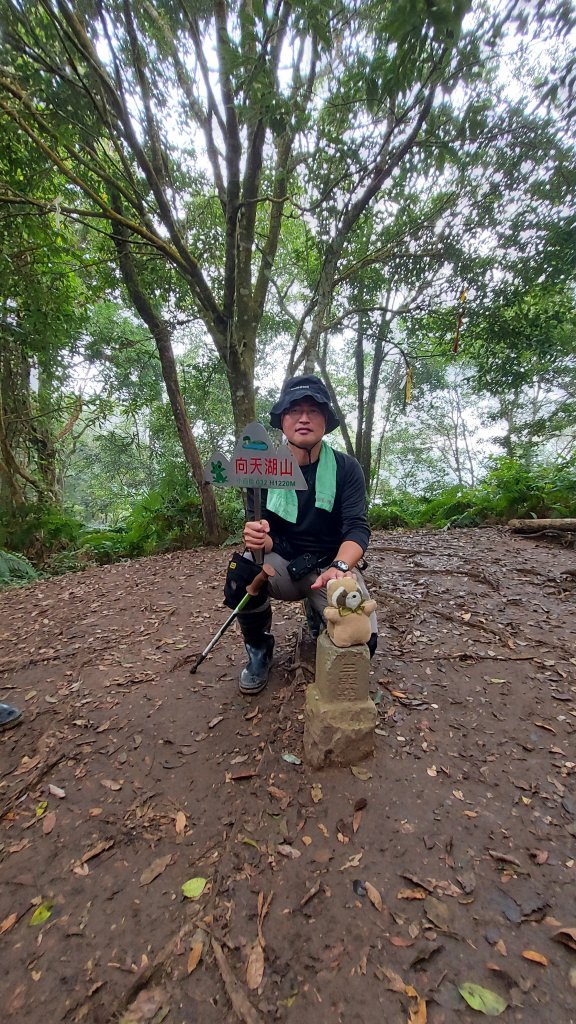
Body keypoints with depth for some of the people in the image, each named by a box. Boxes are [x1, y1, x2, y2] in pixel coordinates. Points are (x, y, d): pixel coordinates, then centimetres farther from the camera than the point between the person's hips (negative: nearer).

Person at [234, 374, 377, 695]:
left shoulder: (346, 468, -8)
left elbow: (358, 528, -16)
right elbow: (266, 537, -8)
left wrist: (339, 567, -38)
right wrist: (258, 539, -34)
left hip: (332, 565, 0)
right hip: (283, 564, 1)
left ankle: (319, 619, 14)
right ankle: (259, 650, 0)